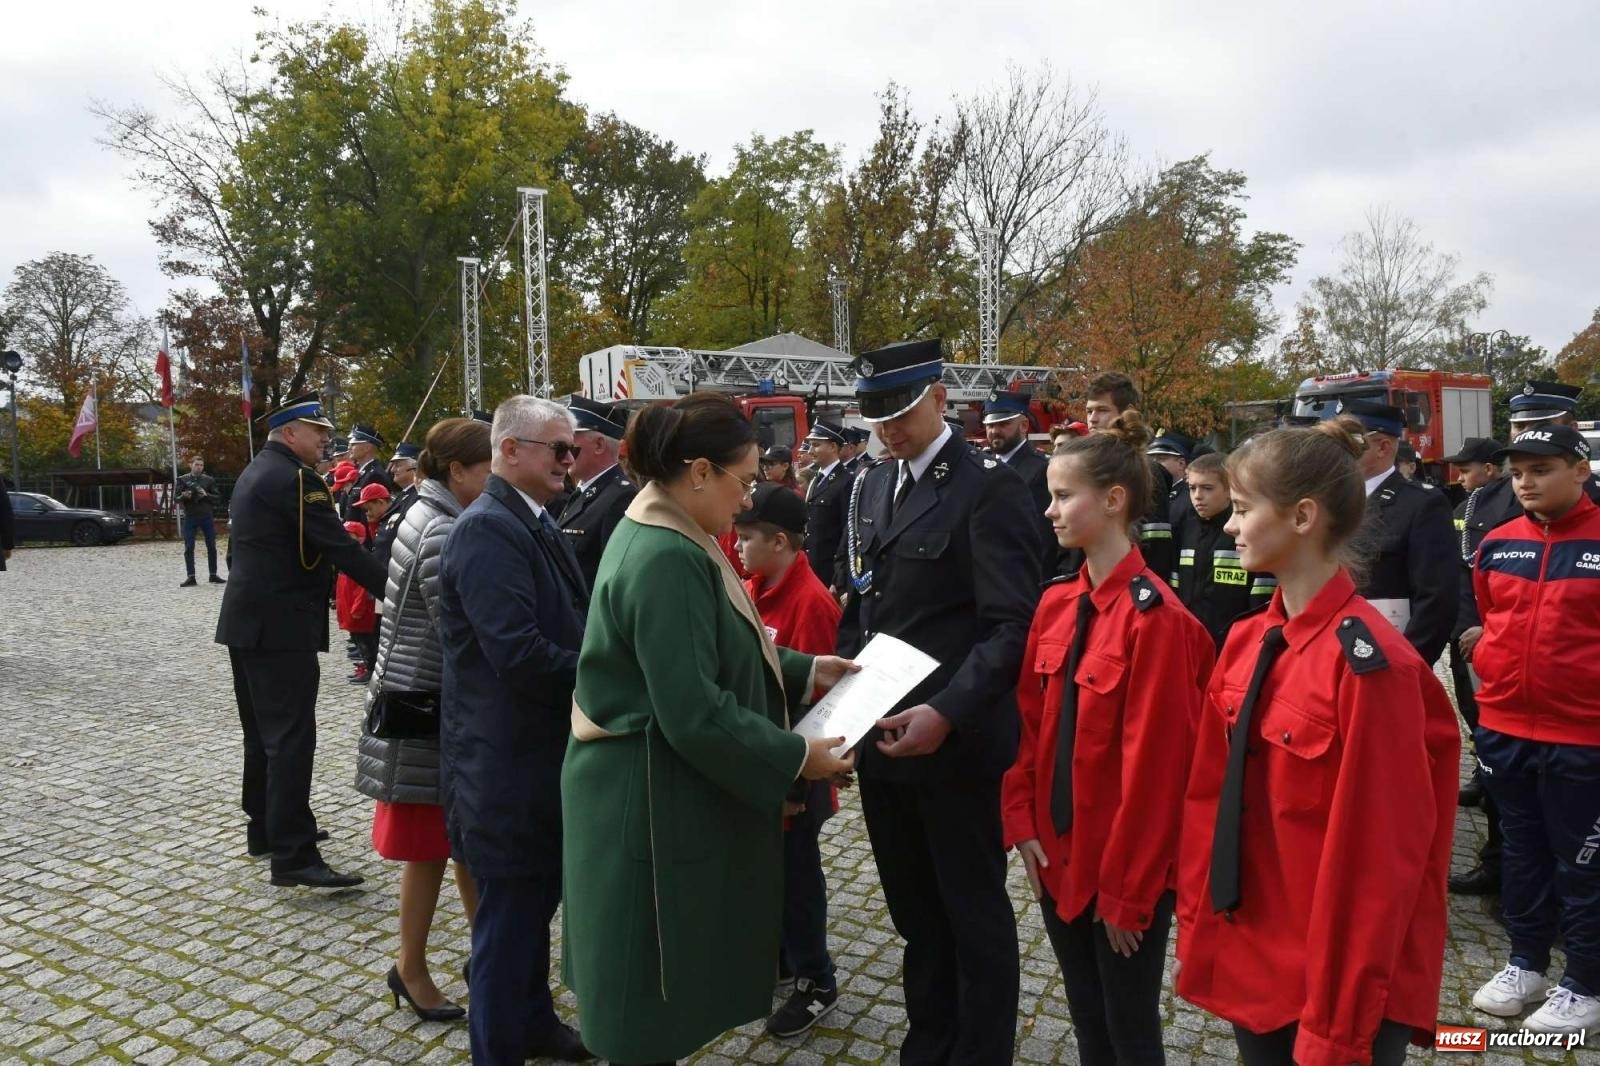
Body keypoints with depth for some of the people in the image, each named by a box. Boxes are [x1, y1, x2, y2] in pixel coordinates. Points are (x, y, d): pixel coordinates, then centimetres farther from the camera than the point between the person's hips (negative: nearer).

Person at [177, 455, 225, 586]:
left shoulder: (209, 480, 5)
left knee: (211, 547, 3)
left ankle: (213, 575, 11)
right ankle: (191, 577, 1)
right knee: (189, 548, -2)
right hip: (190, 517, -1)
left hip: (207, 517, 1)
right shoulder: (183, 480, 5)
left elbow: (216, 498, 4)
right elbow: (177, 499, 4)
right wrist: (184, 496, -17)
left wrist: (206, 495, -15)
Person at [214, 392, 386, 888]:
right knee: (291, 736, -10)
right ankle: (293, 856, -10)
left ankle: (265, 828, 29)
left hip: (247, 620, 11)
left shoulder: (253, 473, 16)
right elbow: (339, 546, -22)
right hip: (280, 625, -11)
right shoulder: (293, 477, -15)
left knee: (263, 731, 18)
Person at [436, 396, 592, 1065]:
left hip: (539, 748, 10)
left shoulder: (534, 524, 10)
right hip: (507, 759, -10)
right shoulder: (488, 528, -20)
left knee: (535, 899, 23)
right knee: (510, 911, 5)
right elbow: (517, 652, -29)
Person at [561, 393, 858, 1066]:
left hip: (656, 789, 10)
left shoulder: (662, 537, 6)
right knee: (652, 1006, 9)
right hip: (657, 805, -10)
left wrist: (806, 671, 11)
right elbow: (697, 715, -27)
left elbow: (703, 656, 16)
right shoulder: (667, 561, -26)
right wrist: (796, 758, -16)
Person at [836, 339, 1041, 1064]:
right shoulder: (873, 486, 11)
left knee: (974, 913, 12)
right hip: (880, 734, 7)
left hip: (955, 742, -6)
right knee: (914, 910, 20)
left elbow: (1010, 625, -17)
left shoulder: (990, 486, -11)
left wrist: (947, 713, -27)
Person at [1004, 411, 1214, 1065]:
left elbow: (1152, 764, -18)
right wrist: (1022, 823, -1)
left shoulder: (1155, 618, -19)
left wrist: (1127, 889, -14)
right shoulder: (1055, 604, 3)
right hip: (1057, 856, 6)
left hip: (1124, 869, -6)